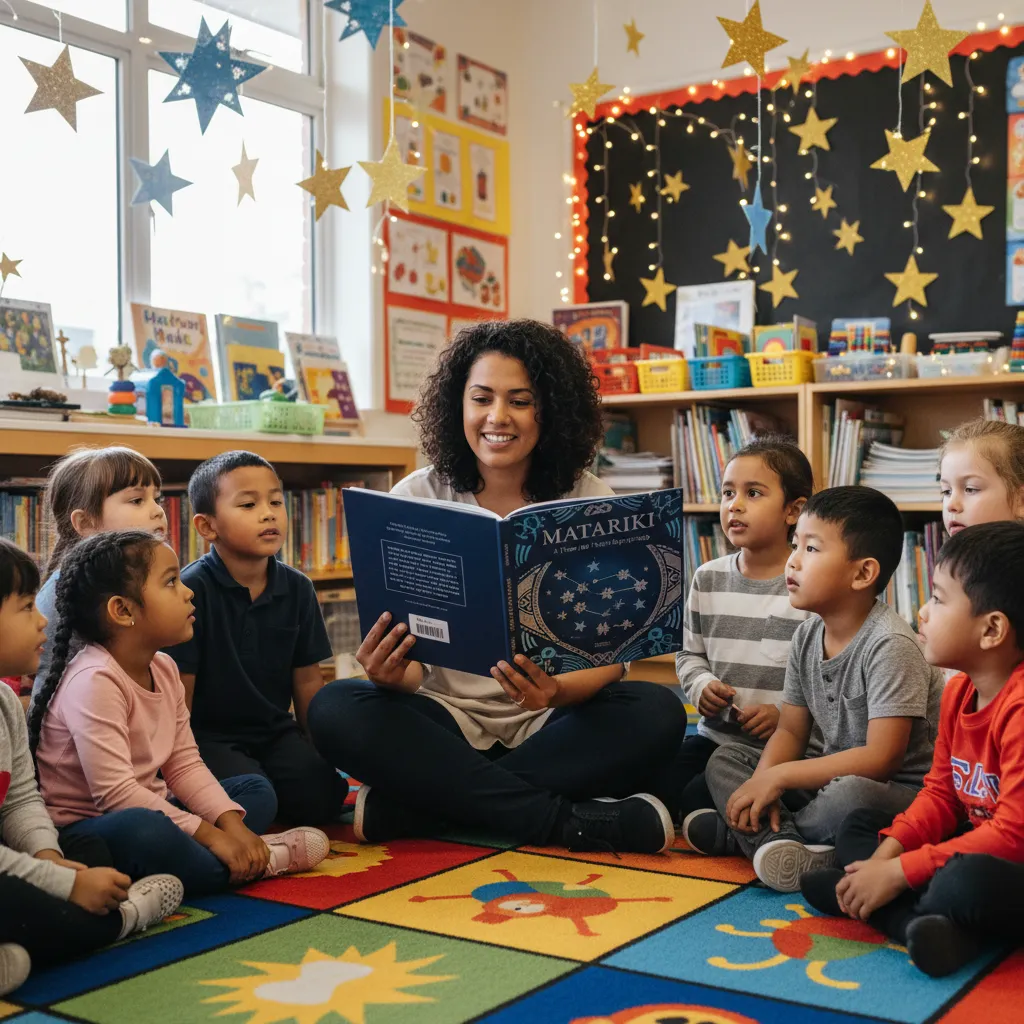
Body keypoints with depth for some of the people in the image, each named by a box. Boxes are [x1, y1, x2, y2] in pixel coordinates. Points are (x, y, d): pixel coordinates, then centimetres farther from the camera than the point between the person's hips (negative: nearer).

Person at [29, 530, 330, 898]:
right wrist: (209, 834, -27)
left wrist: (231, 823, -11)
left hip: (147, 808, 10)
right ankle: (253, 861, -18)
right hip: (83, 825, -9)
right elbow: (115, 792, -29)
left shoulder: (163, 669, 5)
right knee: (141, 830, -40)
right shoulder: (94, 681, -23)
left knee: (257, 790, 10)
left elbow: (185, 764, 5)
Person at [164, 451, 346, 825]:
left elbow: (308, 681, 9)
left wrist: (323, 752, 7)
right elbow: (179, 693, -10)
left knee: (321, 796, -18)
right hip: (210, 736, -4)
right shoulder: (192, 589, -14)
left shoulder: (297, 588, 1)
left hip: (275, 731, 4)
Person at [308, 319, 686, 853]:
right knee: (335, 710, -27)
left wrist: (558, 692, -31)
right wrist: (392, 675, -29)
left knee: (657, 713, -28)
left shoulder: (589, 502, -2)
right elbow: (410, 661, -4)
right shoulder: (416, 498, -1)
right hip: (448, 716, 0)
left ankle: (413, 804, -25)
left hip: (550, 723, 0)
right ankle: (574, 822, -26)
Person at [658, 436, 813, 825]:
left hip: (782, 748, -5)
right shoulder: (708, 579, 7)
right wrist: (701, 686, -2)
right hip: (714, 736, 5)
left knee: (700, 798, -23)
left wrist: (785, 713, -18)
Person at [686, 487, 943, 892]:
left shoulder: (889, 645, -22)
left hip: (905, 793, -8)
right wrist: (762, 783, -16)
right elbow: (790, 731, 5)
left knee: (850, 796, -39)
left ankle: (747, 831, -13)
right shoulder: (807, 636, 2)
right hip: (833, 778, 8)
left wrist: (779, 775, -23)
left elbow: (881, 759, -26)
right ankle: (783, 840, -25)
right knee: (724, 760, 1)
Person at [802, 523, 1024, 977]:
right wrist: (886, 854, -9)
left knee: (970, 882, -40)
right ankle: (926, 924, -17)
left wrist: (897, 872, -24)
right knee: (859, 826, 9)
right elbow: (941, 792, 9)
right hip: (976, 849, 10)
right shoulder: (959, 689, 4)